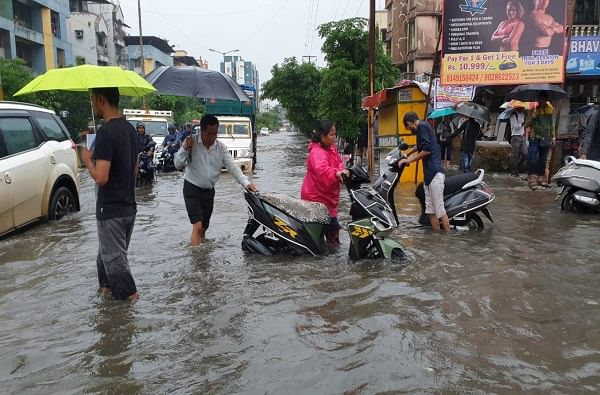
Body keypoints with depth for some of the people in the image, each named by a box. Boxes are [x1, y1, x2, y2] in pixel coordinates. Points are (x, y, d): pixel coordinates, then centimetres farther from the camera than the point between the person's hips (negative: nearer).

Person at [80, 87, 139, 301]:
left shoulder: (106, 132, -20)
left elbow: (101, 178, -25)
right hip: (129, 206, 8)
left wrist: (87, 158, -9)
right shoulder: (130, 129, 7)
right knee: (109, 253, 23)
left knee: (115, 258, 4)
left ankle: (128, 298, 13)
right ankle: (108, 287, 36)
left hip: (111, 209, -8)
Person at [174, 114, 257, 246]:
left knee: (204, 227, 15)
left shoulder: (221, 147, -2)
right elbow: (178, 164, -12)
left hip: (209, 191, 4)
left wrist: (245, 183, -19)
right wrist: (185, 149, -28)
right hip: (192, 190, -4)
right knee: (197, 226, -15)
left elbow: (232, 167, -6)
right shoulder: (191, 141, -11)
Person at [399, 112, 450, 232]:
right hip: (430, 173, 10)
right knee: (430, 211, 6)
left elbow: (426, 150, -15)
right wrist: (408, 153, 57)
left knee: (440, 210, -9)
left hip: (434, 172, -10)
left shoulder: (422, 126, -5)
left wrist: (409, 160, -6)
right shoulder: (423, 127, 24)